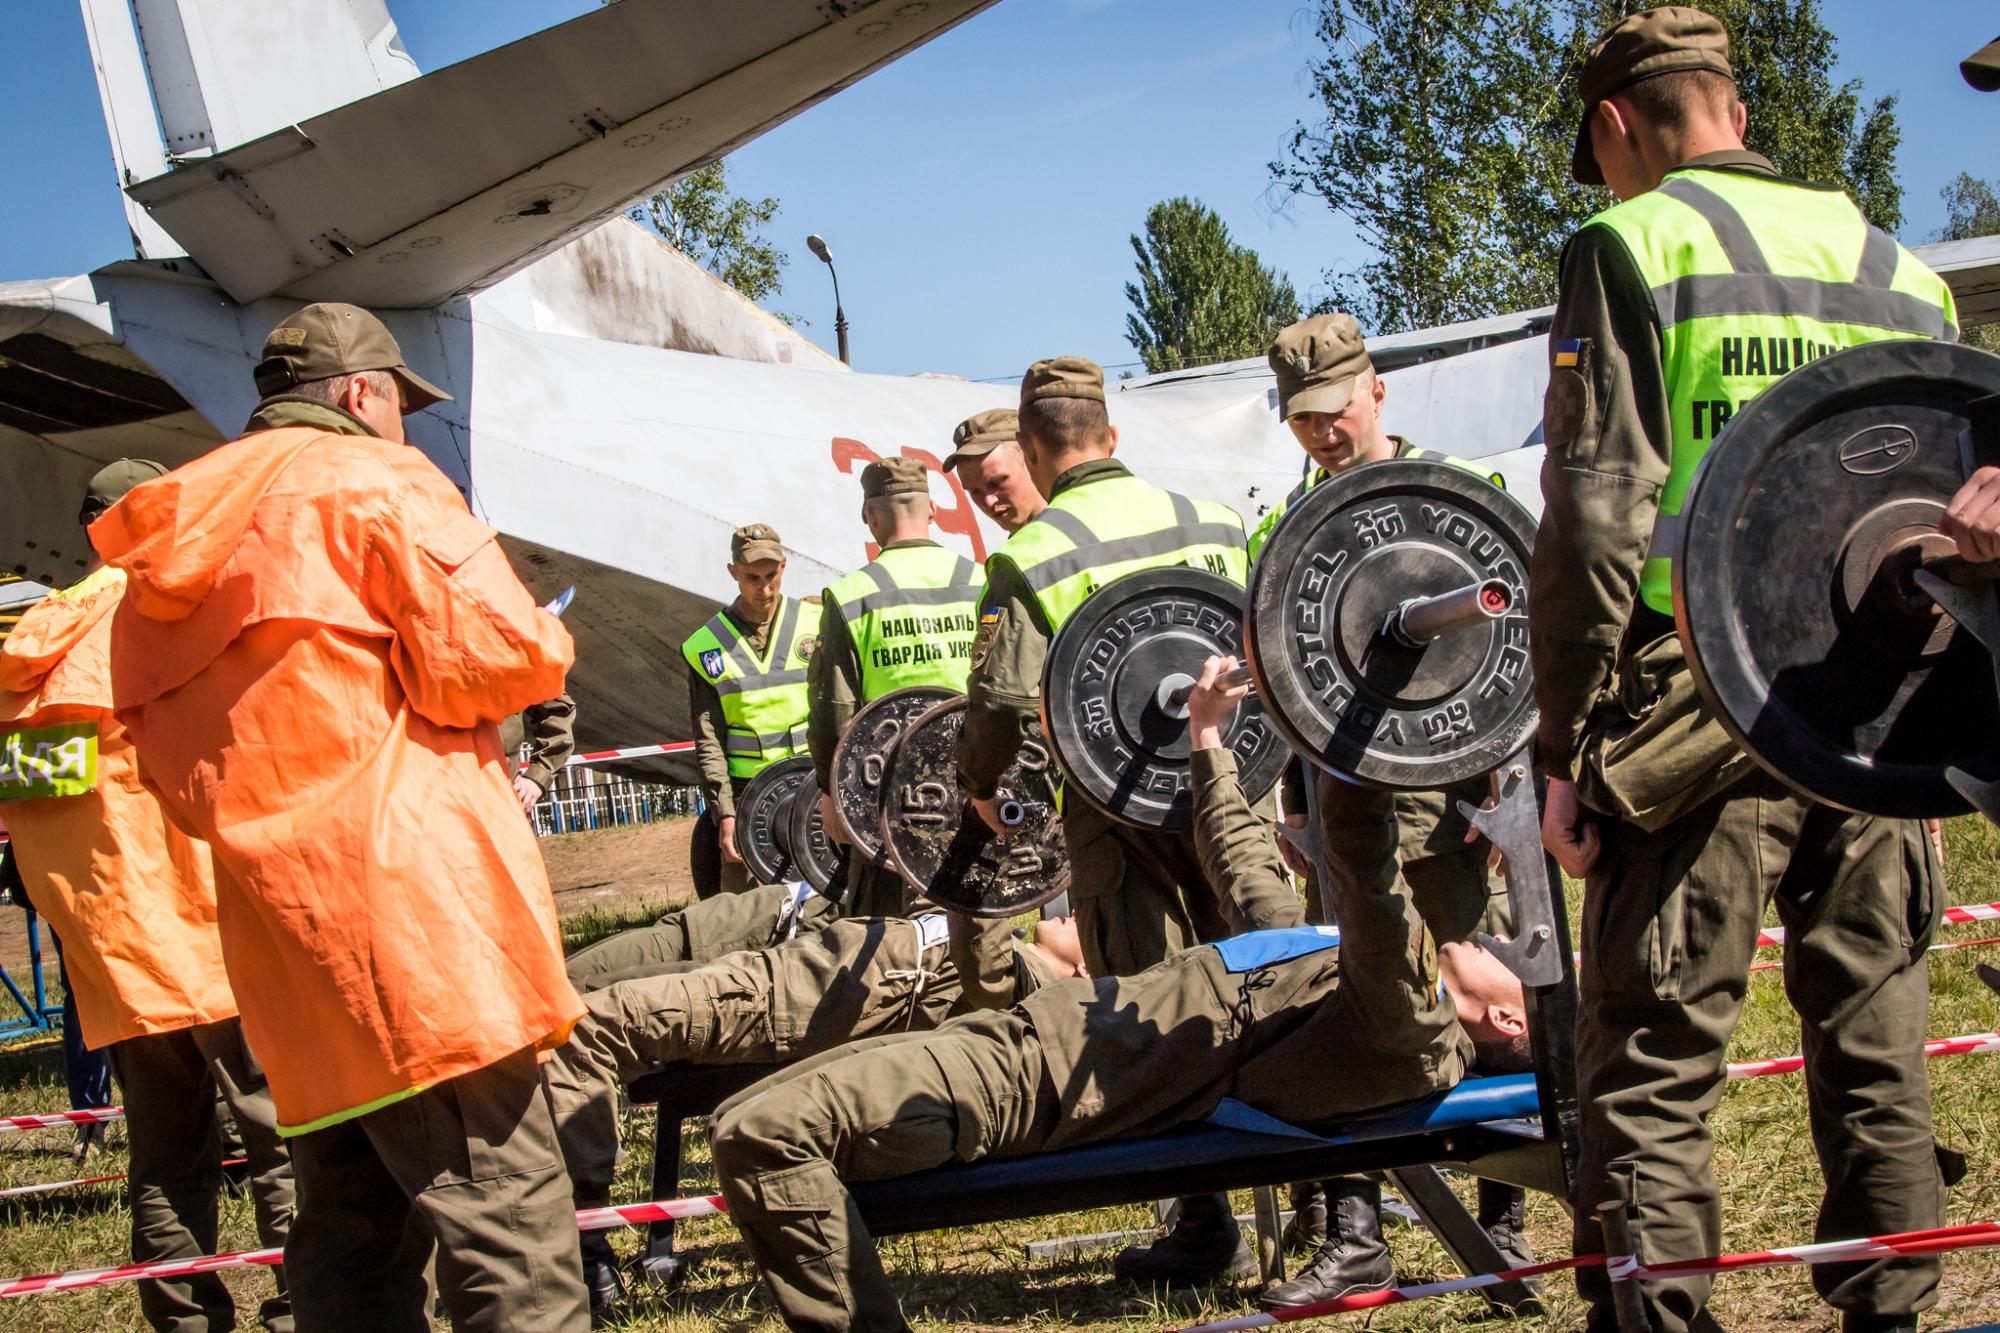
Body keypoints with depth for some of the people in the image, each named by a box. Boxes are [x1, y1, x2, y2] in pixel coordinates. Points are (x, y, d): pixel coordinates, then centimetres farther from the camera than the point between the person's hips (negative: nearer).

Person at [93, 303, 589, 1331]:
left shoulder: (175, 541, 20)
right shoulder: (367, 479, -1)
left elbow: (171, 761, 23)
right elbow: (498, 656, -12)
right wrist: (541, 637, 9)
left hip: (280, 936, 8)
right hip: (409, 906, -8)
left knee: (351, 1226, 13)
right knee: (506, 1234, -10)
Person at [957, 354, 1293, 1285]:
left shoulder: (1031, 556, -6)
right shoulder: (1213, 523, 9)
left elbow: (1004, 698, -12)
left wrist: (980, 785, 6)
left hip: (1117, 806, -4)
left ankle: (1207, 1228, 7)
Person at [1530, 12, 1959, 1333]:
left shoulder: (1636, 247, -1)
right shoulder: (1897, 265, 16)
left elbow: (1598, 519, -10)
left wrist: (1568, 749, -7)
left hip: (1703, 722, -5)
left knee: (1652, 1070, -3)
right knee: (1876, 1050, 13)